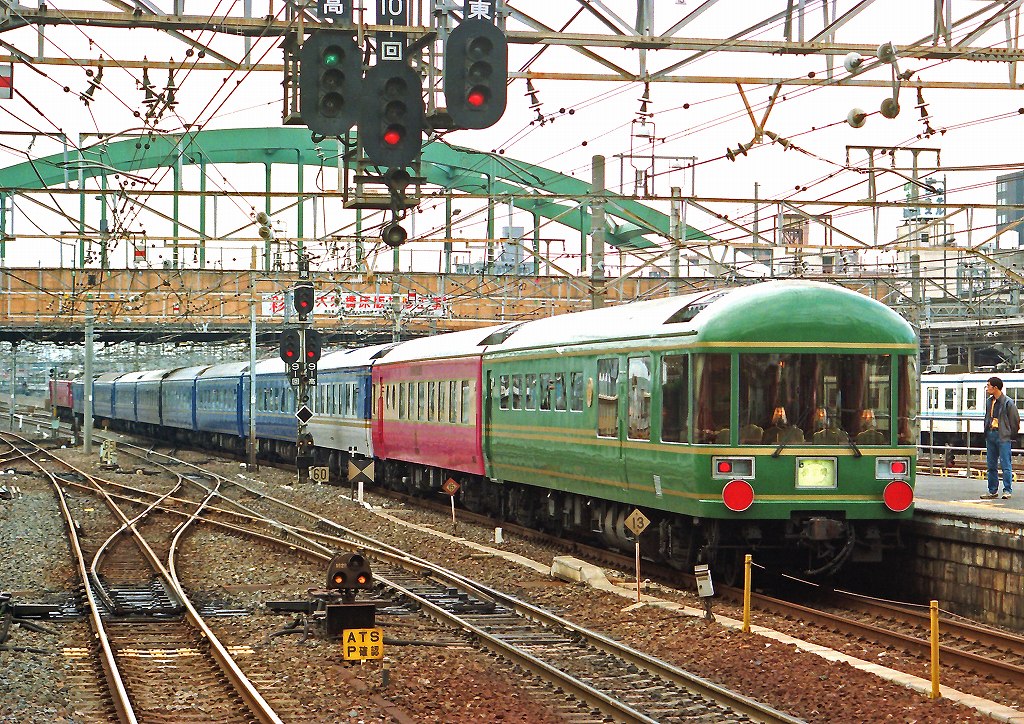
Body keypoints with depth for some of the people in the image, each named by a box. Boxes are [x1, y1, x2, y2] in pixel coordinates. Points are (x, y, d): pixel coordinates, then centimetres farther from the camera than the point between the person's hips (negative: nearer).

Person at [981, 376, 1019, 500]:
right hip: (990, 436, 7)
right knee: (991, 465, 8)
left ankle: (1007, 491, -3)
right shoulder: (989, 402, 12)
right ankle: (993, 491, 14)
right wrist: (987, 432, 13)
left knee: (1005, 465, -7)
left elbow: (1015, 420, -4)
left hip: (1003, 437, -7)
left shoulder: (1008, 402, -9)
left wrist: (1010, 436, -1)